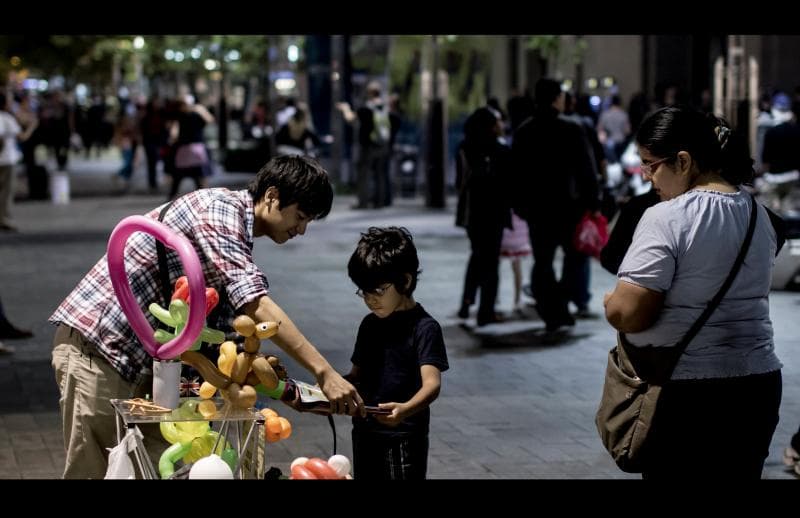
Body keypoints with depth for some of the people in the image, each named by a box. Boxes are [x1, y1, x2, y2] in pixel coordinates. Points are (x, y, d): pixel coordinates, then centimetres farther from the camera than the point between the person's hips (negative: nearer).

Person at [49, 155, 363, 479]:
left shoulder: (239, 228, 13)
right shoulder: (220, 211, -18)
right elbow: (255, 303, -29)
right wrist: (323, 371, -33)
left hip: (135, 356, 10)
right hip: (96, 346, -10)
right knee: (94, 471, -6)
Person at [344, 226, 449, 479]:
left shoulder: (424, 328, -13)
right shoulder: (369, 325, 10)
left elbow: (432, 383, -23)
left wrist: (405, 410, -43)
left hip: (403, 441, -7)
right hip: (365, 436, 7)